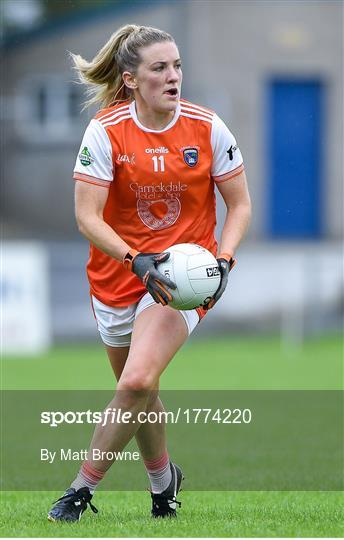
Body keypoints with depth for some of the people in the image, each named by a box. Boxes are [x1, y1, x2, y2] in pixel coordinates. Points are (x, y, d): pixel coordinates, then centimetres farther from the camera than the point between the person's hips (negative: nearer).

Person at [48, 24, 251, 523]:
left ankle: (82, 488, -10)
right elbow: (87, 216, -15)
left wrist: (223, 260, -14)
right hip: (118, 272, 2)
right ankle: (163, 481, 40)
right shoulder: (106, 131, -12)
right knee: (138, 390, 14)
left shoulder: (208, 128, -8)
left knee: (138, 382, -21)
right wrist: (136, 259, -29)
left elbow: (240, 205, 1)